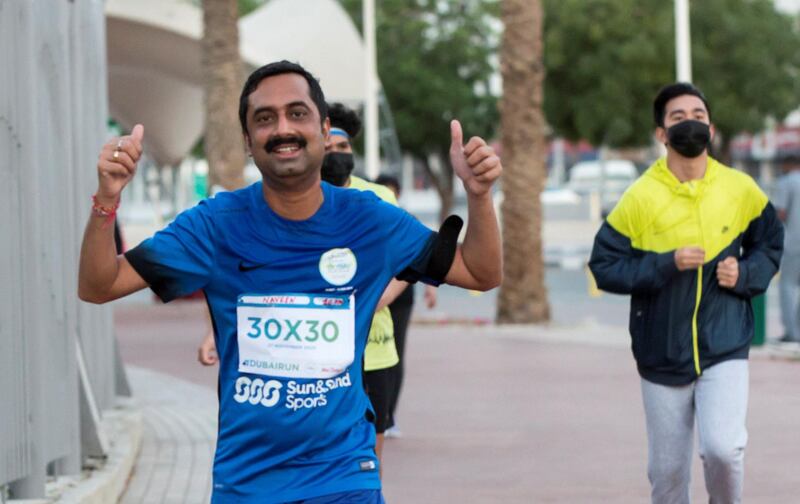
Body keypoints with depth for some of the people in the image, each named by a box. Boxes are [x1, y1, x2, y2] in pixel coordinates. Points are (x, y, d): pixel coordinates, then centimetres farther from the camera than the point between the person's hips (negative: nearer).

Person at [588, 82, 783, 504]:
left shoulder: (740, 189, -1)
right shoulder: (641, 197, -8)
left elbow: (770, 244, 14)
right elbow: (604, 267, -7)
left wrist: (746, 274, -6)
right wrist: (667, 264, -19)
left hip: (725, 348, 0)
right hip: (661, 355, 0)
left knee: (723, 449, -20)